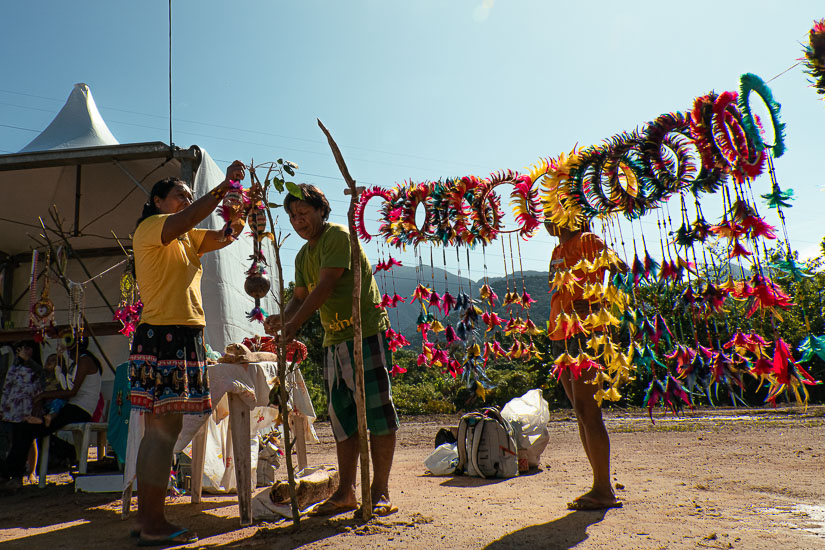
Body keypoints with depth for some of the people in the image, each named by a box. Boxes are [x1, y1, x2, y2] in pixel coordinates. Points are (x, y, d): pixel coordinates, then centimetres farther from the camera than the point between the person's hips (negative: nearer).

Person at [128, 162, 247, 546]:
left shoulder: (186, 239, 22)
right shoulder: (150, 227, -2)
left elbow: (223, 236, 15)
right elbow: (188, 219, -21)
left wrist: (236, 217, -5)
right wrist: (224, 186, -18)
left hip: (184, 337, 9)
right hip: (163, 335, -9)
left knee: (157, 430, 9)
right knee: (165, 430, -8)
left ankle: (145, 520, 17)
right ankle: (154, 526, -2)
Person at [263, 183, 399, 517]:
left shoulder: (337, 236, -8)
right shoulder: (303, 255, 18)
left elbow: (325, 287, -17)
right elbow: (300, 297, 17)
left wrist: (294, 324, -18)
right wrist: (282, 317, -4)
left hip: (365, 332, -8)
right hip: (334, 340, 9)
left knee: (377, 411, -4)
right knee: (342, 417, 10)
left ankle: (380, 491, 3)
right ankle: (346, 492, 19)